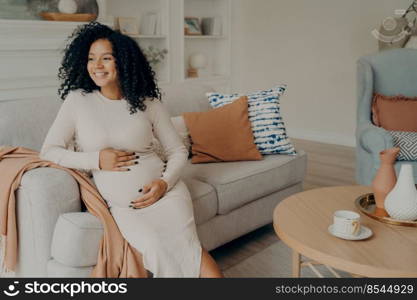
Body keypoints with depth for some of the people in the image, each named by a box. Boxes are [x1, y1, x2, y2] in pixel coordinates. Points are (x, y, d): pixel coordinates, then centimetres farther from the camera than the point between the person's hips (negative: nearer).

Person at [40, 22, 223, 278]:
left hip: (165, 191, 1)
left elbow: (178, 151, 9)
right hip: (122, 205, 0)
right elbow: (49, 151, 2)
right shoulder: (77, 101, 2)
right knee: (156, 249, -28)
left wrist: (165, 182, -11)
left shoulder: (148, 102, 3)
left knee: (186, 244, -24)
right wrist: (96, 159, -11)